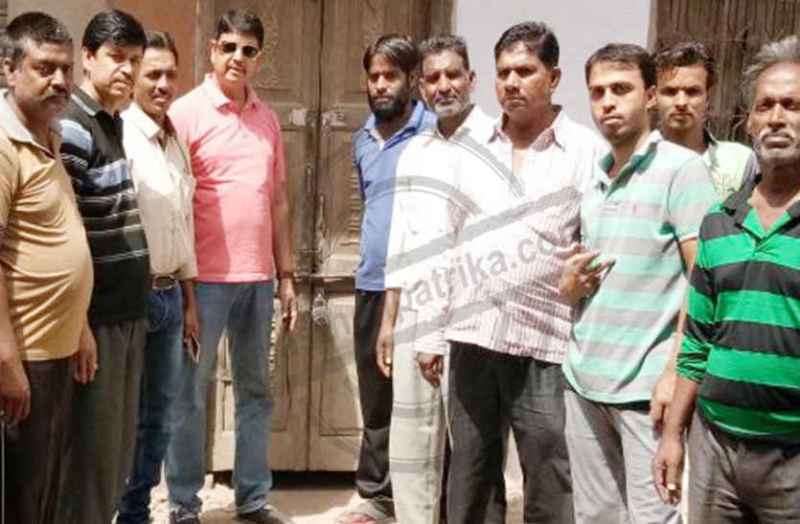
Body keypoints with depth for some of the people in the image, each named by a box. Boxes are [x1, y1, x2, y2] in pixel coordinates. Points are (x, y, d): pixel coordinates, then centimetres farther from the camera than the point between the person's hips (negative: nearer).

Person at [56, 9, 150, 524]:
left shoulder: (117, 122, 12)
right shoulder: (71, 128, -15)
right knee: (92, 451, 3)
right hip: (97, 316, -8)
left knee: (119, 448, 17)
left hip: (129, 312, 8)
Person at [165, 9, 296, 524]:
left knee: (256, 390, 13)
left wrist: (286, 274, 12)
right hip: (205, 278, -5)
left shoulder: (268, 118, 11)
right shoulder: (186, 112, -4)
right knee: (191, 393, 5)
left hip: (258, 278, 5)